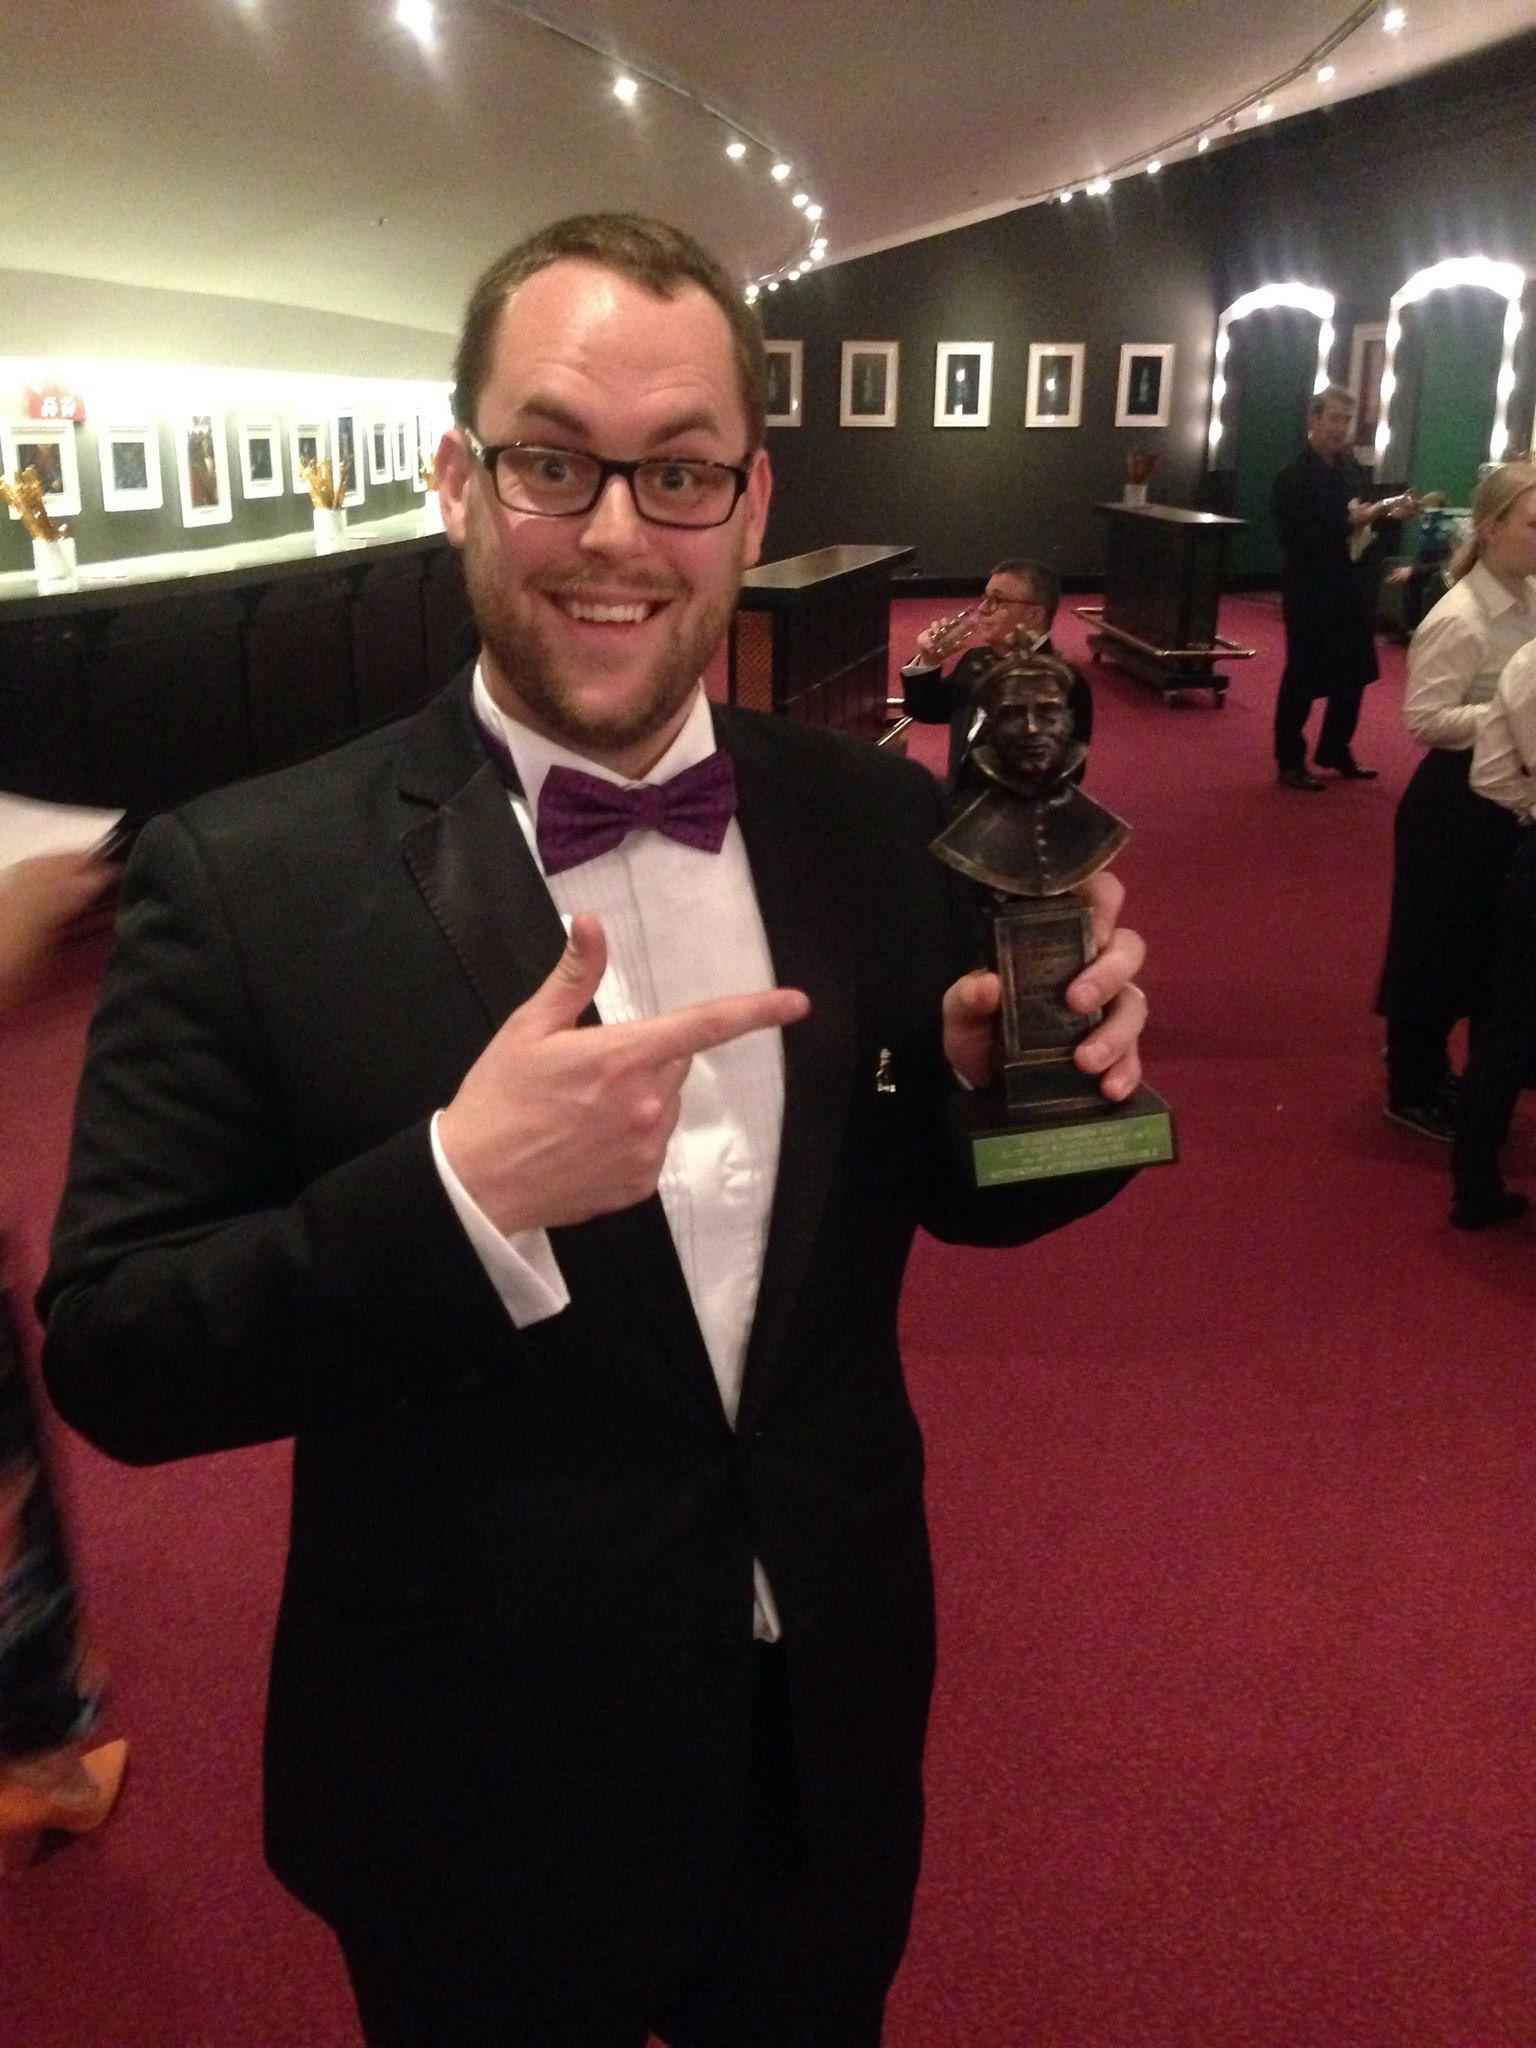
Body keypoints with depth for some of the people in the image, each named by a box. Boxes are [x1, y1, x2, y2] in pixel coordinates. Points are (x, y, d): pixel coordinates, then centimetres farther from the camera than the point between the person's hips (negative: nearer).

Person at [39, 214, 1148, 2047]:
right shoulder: (244, 879, -18)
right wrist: (456, 1198, -32)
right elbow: (108, 1361, -16)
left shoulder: (879, 826, -7)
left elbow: (943, 1193, 4)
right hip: (479, 1810, -3)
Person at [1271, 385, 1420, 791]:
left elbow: (1365, 520, 16)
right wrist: (1349, 522, -28)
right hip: (1311, 594, -7)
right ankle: (1290, 761, 14)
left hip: (1350, 589, 7)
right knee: (1303, 677, 2)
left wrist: (1390, 513, -4)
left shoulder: (1353, 469, 8)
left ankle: (1335, 751, 28)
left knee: (1354, 674, 13)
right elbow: (1297, 538, -22)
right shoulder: (1293, 477, -13)